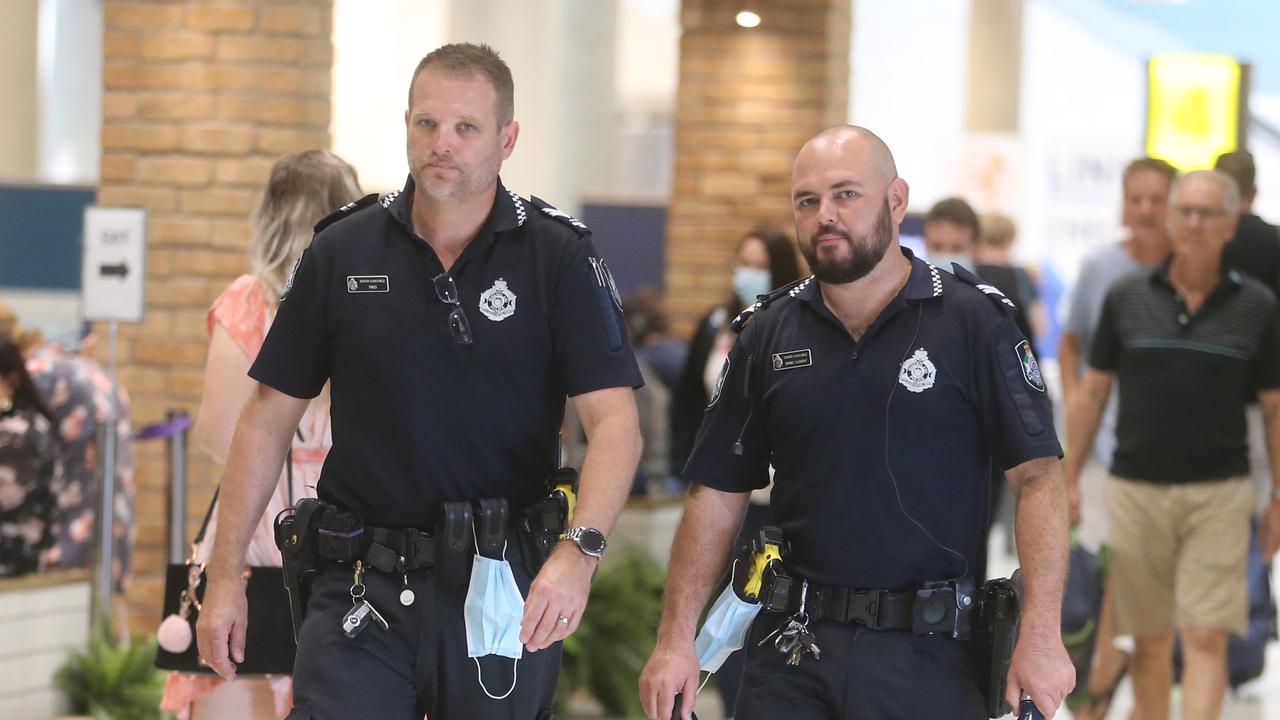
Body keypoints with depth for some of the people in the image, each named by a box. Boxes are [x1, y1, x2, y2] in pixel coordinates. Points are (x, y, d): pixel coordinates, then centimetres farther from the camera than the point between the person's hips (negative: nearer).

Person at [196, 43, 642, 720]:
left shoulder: (560, 258, -3)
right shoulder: (343, 251, 3)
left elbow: (613, 419, -10)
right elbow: (270, 415, 8)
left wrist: (579, 549, -27)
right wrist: (225, 574, 3)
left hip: (503, 588, -1)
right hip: (363, 586, 1)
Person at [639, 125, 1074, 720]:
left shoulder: (972, 323, -2)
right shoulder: (769, 333, 8)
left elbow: (1037, 478, -7)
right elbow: (716, 497, 10)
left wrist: (1040, 636, -17)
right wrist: (675, 641, 2)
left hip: (925, 655, -3)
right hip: (792, 654, 3)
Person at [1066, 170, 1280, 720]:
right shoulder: (1127, 298, 4)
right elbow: (1092, 392, 10)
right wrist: (1069, 479, 6)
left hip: (1219, 493, -1)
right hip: (1136, 489, 1)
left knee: (1206, 637, -10)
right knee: (1150, 639, 8)